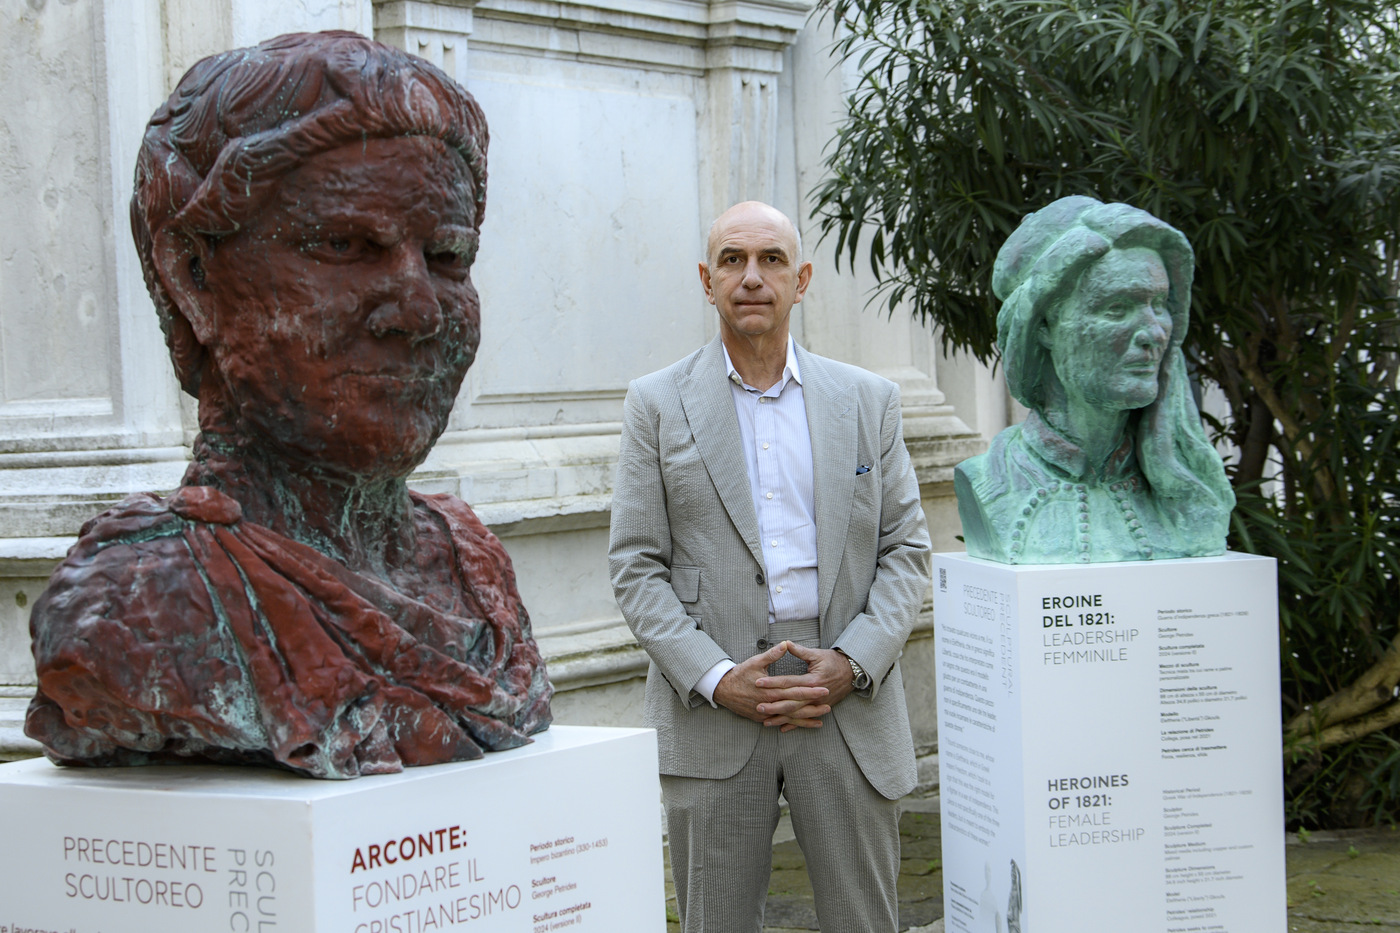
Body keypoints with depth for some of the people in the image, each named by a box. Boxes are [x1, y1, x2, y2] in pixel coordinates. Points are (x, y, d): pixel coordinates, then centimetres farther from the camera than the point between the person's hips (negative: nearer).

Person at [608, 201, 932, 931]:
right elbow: (636, 566, 0)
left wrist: (853, 663, -8)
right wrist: (716, 678, -11)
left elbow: (906, 548, 8)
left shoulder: (868, 400, 10)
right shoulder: (657, 404, 5)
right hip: (711, 708, -1)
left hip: (850, 704, 1)